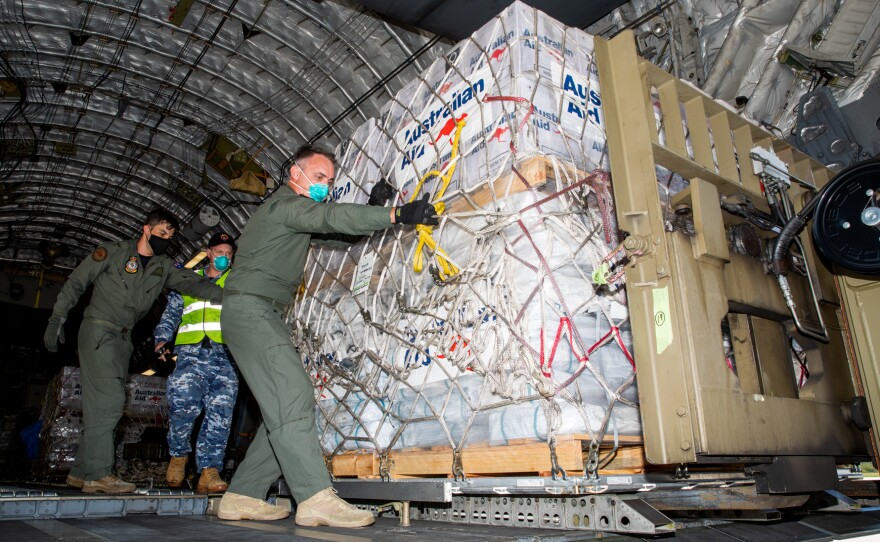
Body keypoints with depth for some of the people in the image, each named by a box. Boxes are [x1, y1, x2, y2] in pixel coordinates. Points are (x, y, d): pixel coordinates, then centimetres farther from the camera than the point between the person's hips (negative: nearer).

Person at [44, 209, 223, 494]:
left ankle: (81, 472, 15)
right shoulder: (114, 251, -2)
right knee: (109, 399, -17)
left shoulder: (163, 266, 11)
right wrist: (57, 318, -6)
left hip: (122, 339, 6)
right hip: (98, 330, -6)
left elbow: (191, 283, -1)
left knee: (100, 405, 7)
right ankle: (99, 474, -15)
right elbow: (76, 282, 0)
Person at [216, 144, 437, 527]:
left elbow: (341, 233, 24)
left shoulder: (295, 214, 25)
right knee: (292, 395, -22)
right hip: (249, 309, -10)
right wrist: (396, 215, -32)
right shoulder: (285, 203, -6)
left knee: (285, 406, 3)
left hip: (262, 316, 10)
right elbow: (333, 217, -23)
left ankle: (242, 497, 7)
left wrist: (374, 206, 10)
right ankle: (315, 498, -28)